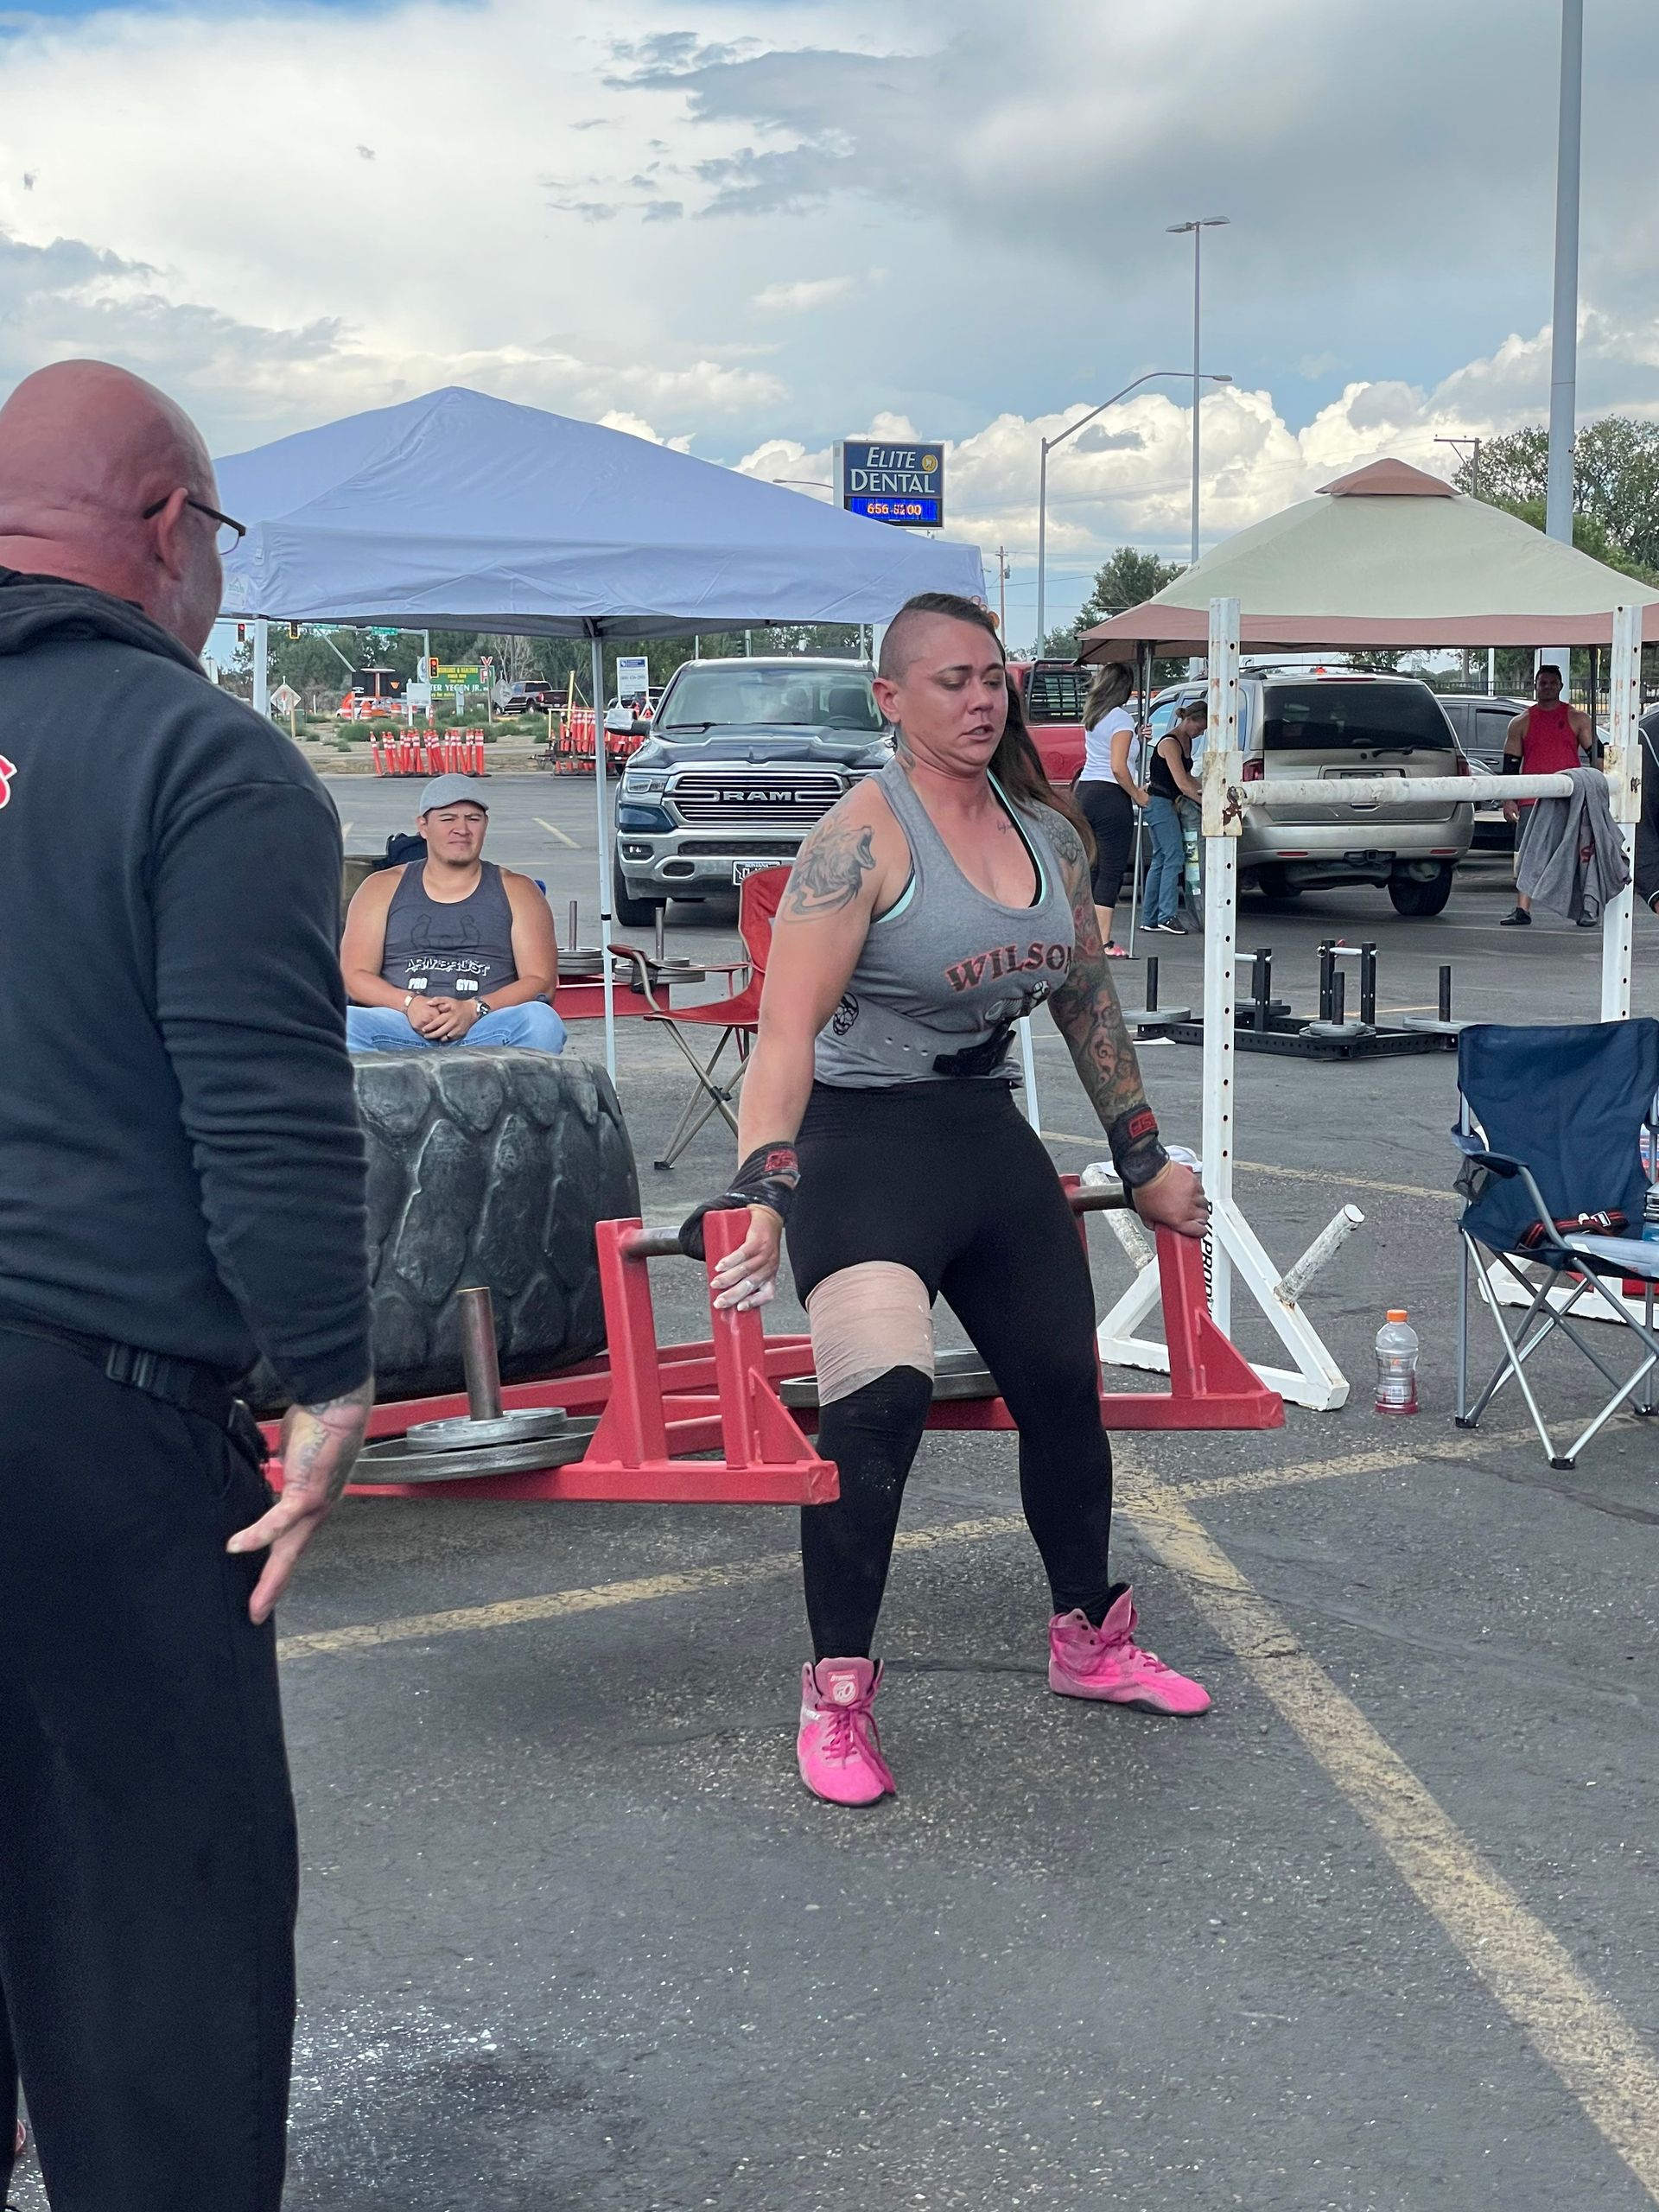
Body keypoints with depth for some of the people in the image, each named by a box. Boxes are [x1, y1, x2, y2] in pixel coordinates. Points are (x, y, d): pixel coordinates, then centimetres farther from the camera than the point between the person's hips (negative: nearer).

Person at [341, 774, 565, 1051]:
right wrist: (409, 1004, -11)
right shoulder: (382, 887, 20)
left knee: (542, 1022, -34)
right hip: (401, 1032, 0)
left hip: (483, 1032, 0)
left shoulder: (516, 891, 18)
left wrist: (474, 1009, -12)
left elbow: (542, 980, 6)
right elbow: (354, 975, 10)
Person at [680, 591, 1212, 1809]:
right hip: (865, 1138, -7)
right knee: (881, 1398, -23)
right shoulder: (864, 837, -15)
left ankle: (1092, 1639, 37)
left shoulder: (1051, 833, 6)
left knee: (1065, 1388, 15)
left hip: (992, 1135, 7)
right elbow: (789, 1027, -22)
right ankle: (838, 1695, -7)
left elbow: (1090, 1006, 17)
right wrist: (761, 1196, -32)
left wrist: (1146, 1159, 19)